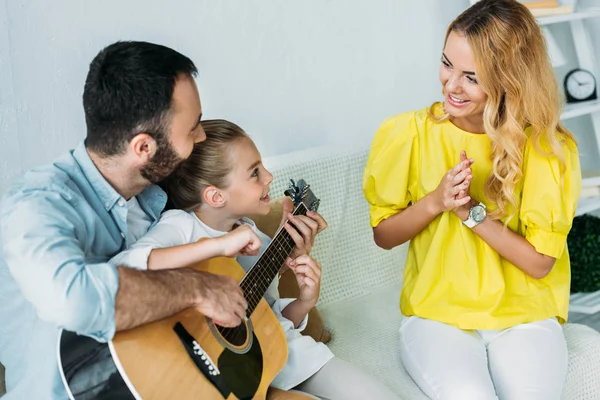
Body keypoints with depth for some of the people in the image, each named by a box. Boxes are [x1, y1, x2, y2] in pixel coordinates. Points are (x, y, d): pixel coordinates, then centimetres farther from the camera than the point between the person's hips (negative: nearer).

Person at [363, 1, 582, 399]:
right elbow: (383, 235, 4)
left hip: (524, 316, 1)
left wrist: (471, 212, -18)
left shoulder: (549, 147, -6)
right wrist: (435, 201, -14)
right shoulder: (410, 133, -5)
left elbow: (539, 263, -6)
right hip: (436, 314, 0)